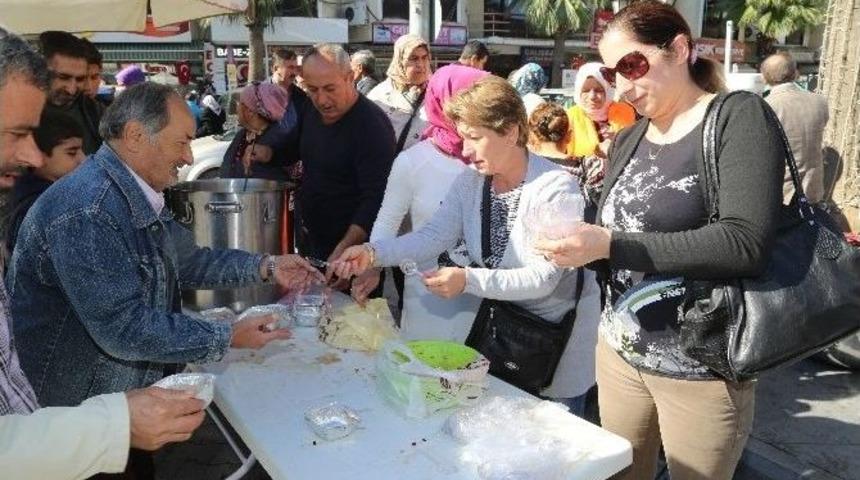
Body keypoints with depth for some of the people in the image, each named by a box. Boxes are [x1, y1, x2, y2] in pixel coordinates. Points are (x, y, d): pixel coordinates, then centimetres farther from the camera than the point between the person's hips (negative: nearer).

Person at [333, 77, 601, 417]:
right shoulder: (471, 182, -4)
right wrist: (373, 253, -28)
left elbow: (544, 278, -27)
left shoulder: (556, 188, -23)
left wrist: (469, 280, -37)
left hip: (559, 330, -5)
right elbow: (434, 235, -13)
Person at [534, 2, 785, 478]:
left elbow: (746, 244, -25)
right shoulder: (627, 140, 8)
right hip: (618, 352, 6)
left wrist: (612, 245, -28)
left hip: (701, 371, -6)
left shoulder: (738, 117, -11)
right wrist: (576, 242, -10)